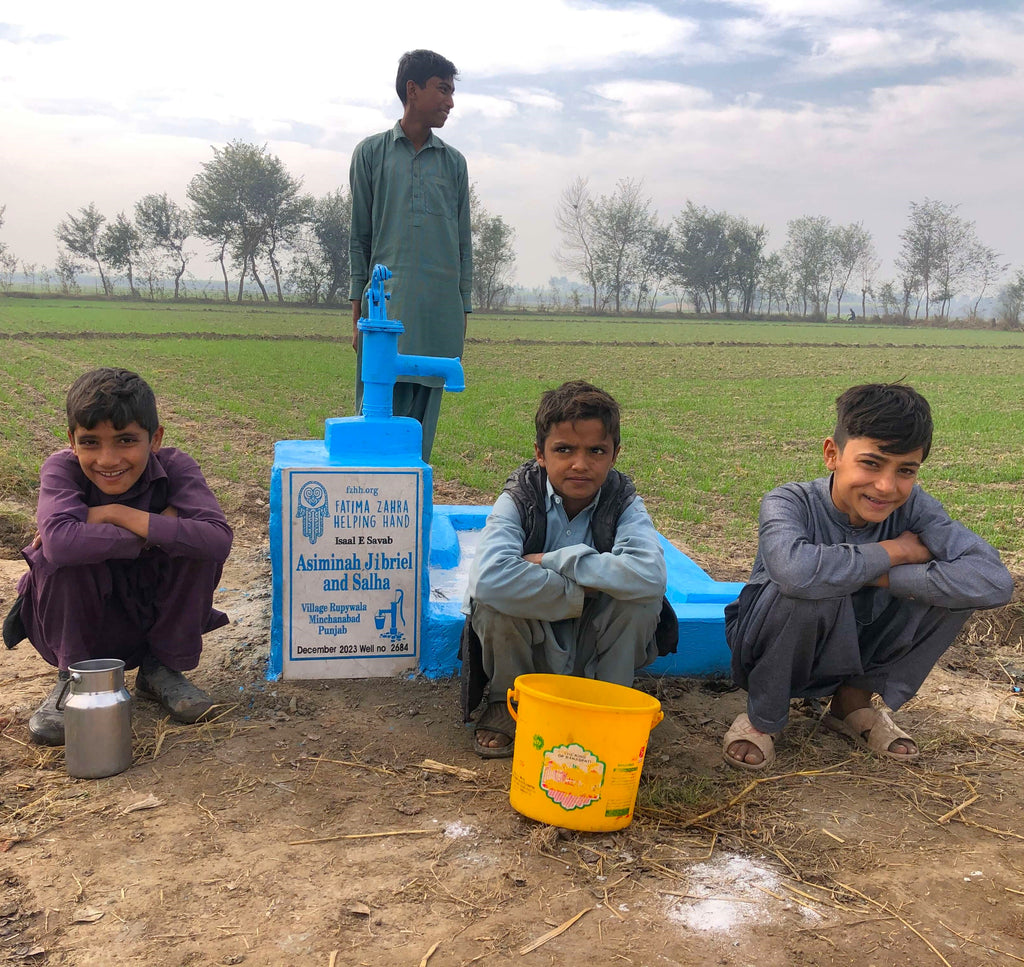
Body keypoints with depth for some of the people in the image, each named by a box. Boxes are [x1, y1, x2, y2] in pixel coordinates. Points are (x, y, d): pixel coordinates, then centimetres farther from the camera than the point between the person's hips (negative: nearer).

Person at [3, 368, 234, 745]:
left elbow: (219, 539, -36)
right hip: (79, 623, -1)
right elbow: (60, 541, -42)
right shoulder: (61, 469, -20)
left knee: (194, 541, -24)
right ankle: (72, 678, -6)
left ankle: (161, 668, -3)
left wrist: (116, 513, -33)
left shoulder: (175, 467, -17)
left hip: (151, 622, 1)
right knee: (64, 554, -30)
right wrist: (152, 533, -33)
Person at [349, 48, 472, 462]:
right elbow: (360, 237, 7)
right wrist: (357, 312, 1)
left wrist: (463, 312, 9)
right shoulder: (372, 152, 8)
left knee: (423, 417, 3)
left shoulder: (454, 162, 14)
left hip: (439, 312, 2)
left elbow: (463, 243, 15)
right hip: (385, 304, -2)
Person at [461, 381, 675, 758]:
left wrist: (551, 560, -32)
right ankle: (506, 702, -1)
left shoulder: (623, 503, -12)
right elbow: (489, 578, -38)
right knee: (495, 598, -31)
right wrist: (580, 592, -31)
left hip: (595, 652, 1)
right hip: (531, 652, -1)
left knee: (643, 598, -27)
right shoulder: (519, 500, -17)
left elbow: (651, 575, -36)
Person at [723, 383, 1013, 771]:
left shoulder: (911, 507, -15)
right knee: (814, 589, -37)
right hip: (769, 648, -4)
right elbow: (794, 569, -50)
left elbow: (994, 581, -28)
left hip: (851, 649, 4)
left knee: (951, 582, -16)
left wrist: (875, 576, -31)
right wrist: (893, 552, -32)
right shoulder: (790, 503, -25)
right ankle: (763, 716, -9)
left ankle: (854, 701, 2)